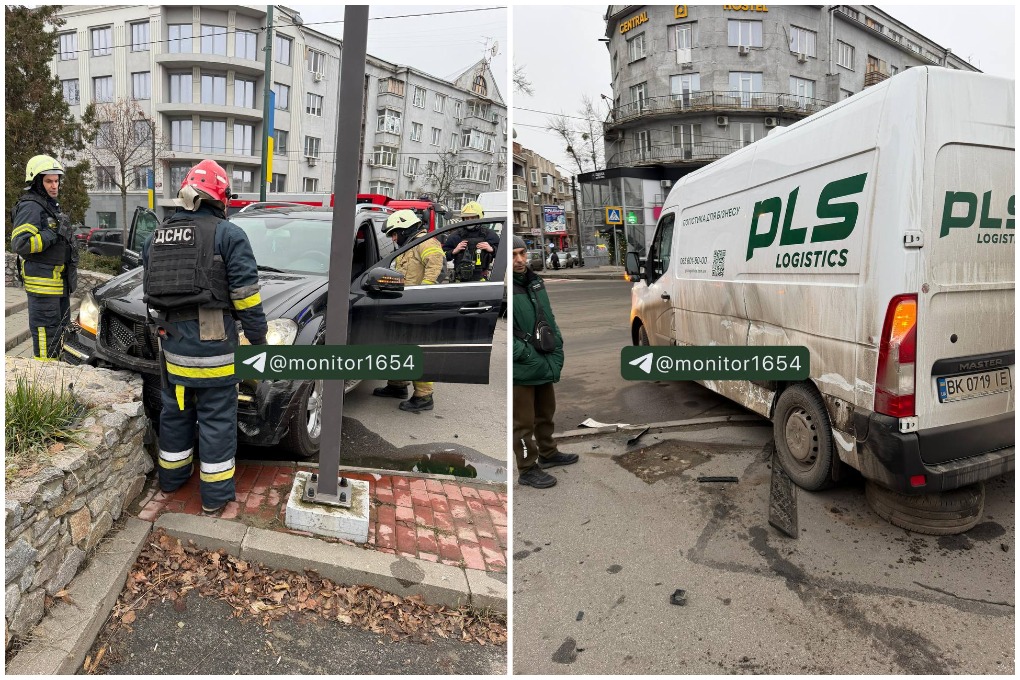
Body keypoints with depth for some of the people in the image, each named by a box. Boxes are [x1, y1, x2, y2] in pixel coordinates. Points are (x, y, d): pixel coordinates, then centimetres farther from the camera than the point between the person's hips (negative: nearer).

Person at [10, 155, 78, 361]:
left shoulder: (50, 205, 19)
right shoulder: (30, 207, -13)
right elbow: (20, 244, -24)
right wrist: (53, 233, -25)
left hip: (58, 281, 10)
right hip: (43, 282, -10)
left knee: (60, 329, 18)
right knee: (45, 332, -9)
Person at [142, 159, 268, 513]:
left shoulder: (156, 236, 13)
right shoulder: (228, 234, -8)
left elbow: (147, 288, 20)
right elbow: (245, 294, -12)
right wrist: (257, 337, -4)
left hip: (171, 339, 6)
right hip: (212, 341, -6)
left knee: (175, 409, 21)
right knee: (216, 417, 3)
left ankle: (171, 477, 35)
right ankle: (215, 492, 11)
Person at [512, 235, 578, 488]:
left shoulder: (535, 282, 10)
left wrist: (557, 351, 8)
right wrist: (527, 356, -21)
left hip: (545, 365, 8)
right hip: (521, 370, -8)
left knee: (546, 413, 24)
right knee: (524, 422, 3)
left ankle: (548, 454, 43)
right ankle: (527, 470, 17)